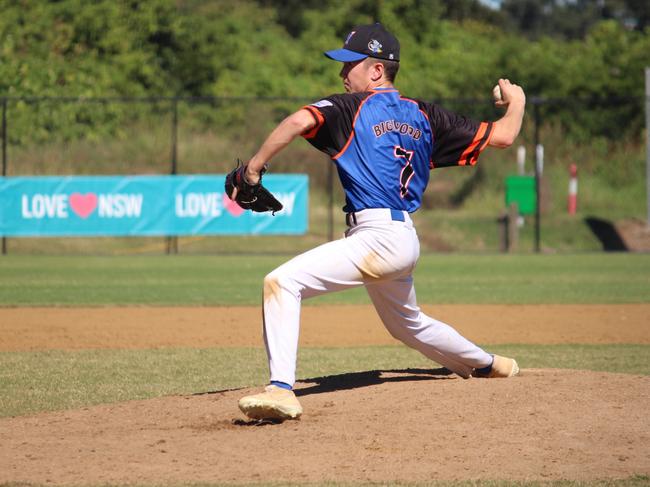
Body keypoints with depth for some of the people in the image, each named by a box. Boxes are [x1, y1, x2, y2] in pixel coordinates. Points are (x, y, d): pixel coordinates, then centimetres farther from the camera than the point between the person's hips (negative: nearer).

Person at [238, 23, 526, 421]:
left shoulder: (352, 107, -3)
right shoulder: (425, 115, 14)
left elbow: (300, 121, -22)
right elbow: (502, 136, 13)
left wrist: (255, 166, -12)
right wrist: (516, 101, 33)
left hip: (377, 237, -9)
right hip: (406, 241, 9)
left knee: (283, 281, -19)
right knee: (407, 323, 35)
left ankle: (282, 389, -32)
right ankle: (486, 365, 53)